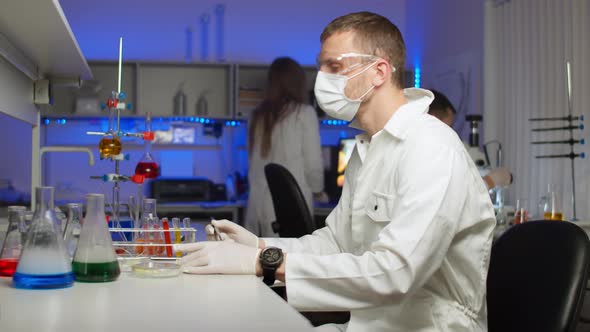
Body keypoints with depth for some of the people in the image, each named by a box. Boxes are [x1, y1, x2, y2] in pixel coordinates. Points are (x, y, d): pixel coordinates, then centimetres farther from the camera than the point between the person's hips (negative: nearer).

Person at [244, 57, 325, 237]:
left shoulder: (258, 116, 11)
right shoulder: (304, 113, -2)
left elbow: (253, 162, 9)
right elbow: (313, 162, 0)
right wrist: (317, 189, 18)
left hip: (257, 203, 5)